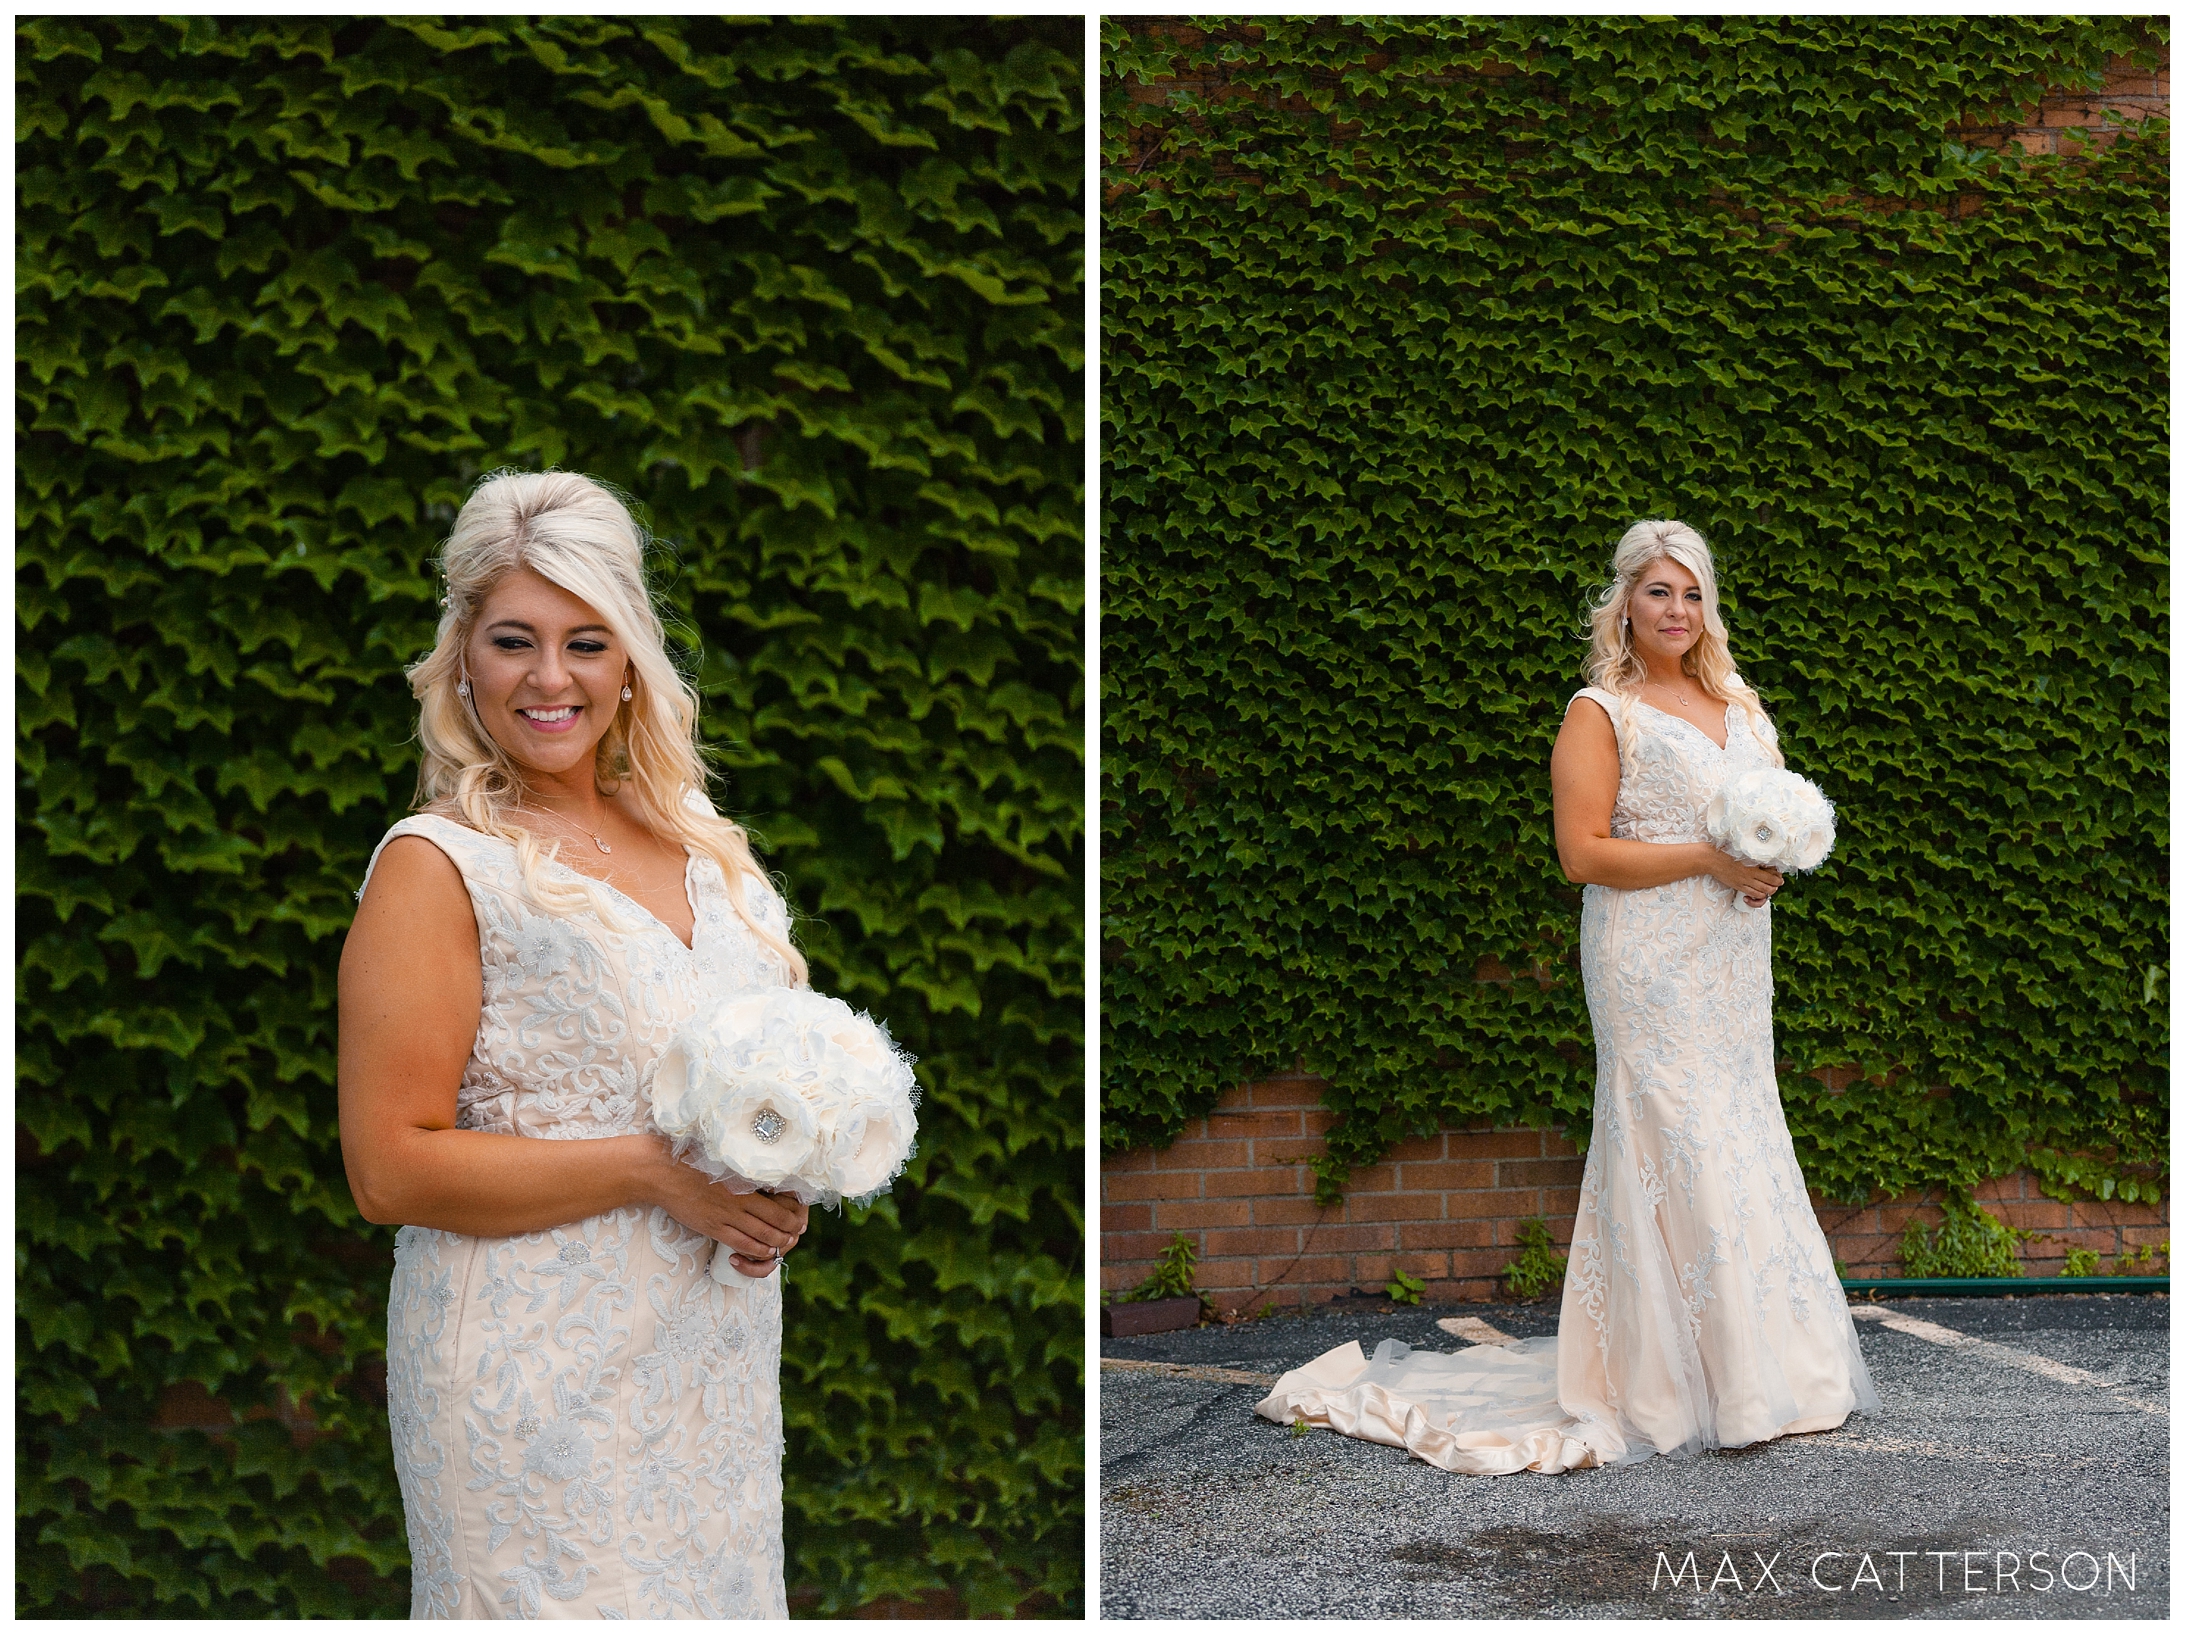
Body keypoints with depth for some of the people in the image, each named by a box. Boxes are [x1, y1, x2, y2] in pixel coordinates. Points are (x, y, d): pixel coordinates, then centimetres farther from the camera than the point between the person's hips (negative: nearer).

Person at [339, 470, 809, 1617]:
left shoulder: (695, 835, 7)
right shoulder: (438, 865, -11)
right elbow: (390, 1169, -16)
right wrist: (653, 1169, -19)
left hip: (717, 1353, 6)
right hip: (538, 1380, -6)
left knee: (711, 1589, 16)